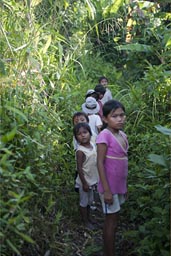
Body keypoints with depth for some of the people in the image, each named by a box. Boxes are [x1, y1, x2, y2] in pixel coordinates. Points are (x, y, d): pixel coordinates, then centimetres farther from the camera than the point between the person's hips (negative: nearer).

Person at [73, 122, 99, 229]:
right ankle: (85, 221, 27)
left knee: (90, 201, 22)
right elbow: (79, 168, -21)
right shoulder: (80, 151, -24)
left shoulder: (92, 145, -2)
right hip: (85, 181, -7)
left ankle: (88, 217, 40)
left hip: (92, 180, 7)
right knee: (84, 202, 11)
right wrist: (84, 183, -18)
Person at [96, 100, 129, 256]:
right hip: (110, 187, -8)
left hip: (119, 185, 8)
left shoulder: (122, 135, 6)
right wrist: (107, 190, -19)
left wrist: (124, 186, 15)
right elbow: (100, 163, -18)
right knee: (111, 222, 3)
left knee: (114, 220, 17)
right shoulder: (104, 135, -18)